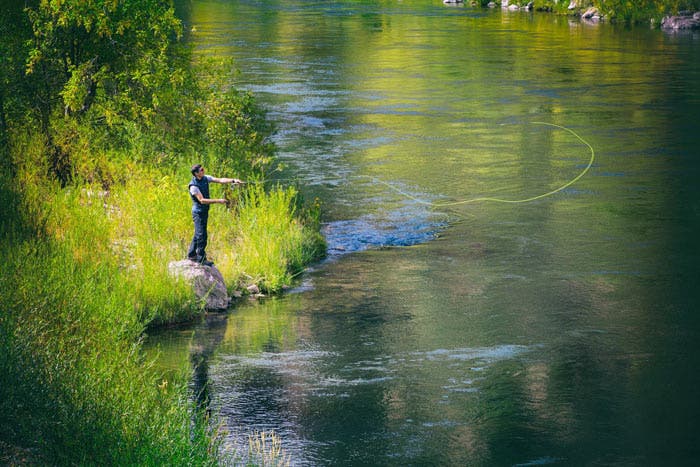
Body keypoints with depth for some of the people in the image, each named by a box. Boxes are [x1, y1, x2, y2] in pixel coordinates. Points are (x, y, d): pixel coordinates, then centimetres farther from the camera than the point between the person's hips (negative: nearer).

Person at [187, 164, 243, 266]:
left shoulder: (205, 178, 1)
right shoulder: (193, 186, -22)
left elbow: (220, 180, -5)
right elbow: (202, 200, -25)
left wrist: (233, 180, -19)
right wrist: (218, 201, -28)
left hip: (205, 211, 8)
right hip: (198, 212, -8)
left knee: (198, 234, 16)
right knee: (201, 235, -7)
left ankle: (191, 255, 27)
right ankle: (201, 259, -1)